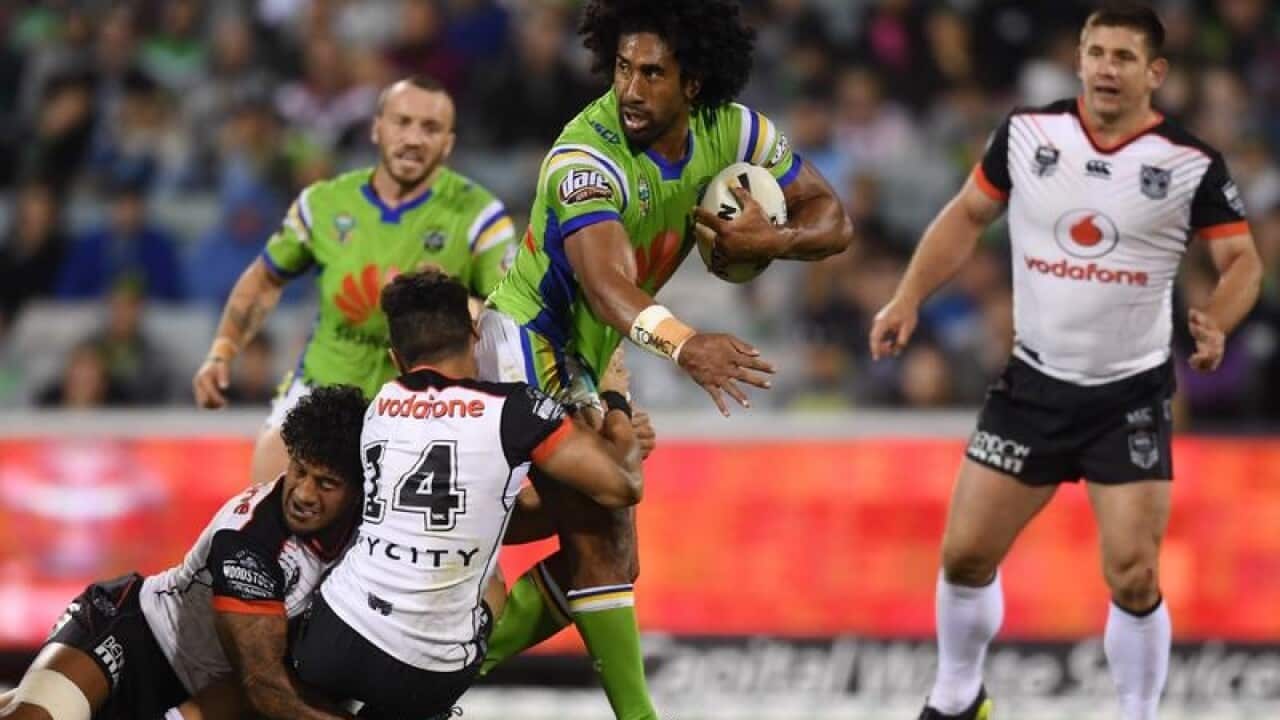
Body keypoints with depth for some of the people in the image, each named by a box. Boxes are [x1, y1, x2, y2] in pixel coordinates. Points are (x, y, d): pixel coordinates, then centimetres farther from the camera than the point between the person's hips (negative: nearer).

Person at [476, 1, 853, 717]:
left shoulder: (732, 132, -6)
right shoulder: (588, 157, -28)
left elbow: (832, 219, 2)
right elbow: (606, 283, -44)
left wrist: (772, 241, -22)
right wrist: (682, 343, -63)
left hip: (581, 360, 9)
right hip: (529, 338, -9)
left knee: (600, 553, 12)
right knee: (601, 542, -17)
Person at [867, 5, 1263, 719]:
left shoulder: (1192, 165, -11)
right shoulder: (1027, 132, -4)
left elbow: (1243, 261, -7)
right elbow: (968, 215, 9)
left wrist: (1216, 322, -28)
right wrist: (909, 298, 0)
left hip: (1132, 398, -3)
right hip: (1034, 384, 3)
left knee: (1134, 580, -10)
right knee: (966, 555, 6)